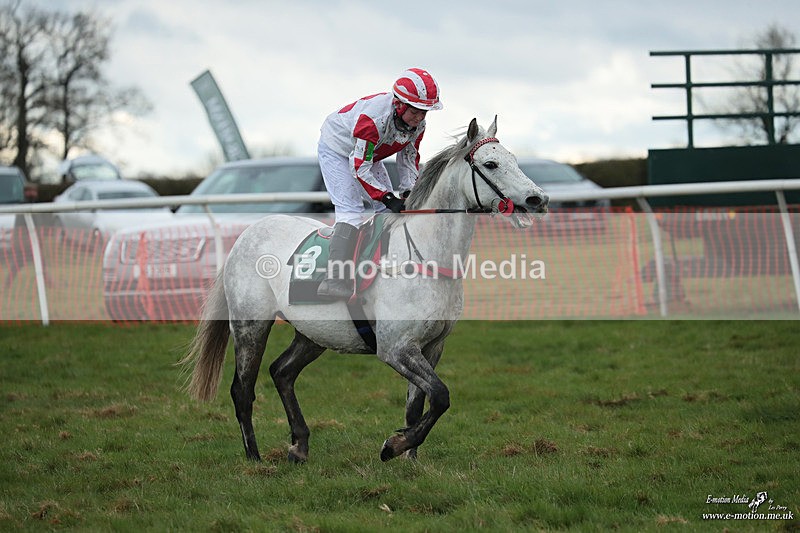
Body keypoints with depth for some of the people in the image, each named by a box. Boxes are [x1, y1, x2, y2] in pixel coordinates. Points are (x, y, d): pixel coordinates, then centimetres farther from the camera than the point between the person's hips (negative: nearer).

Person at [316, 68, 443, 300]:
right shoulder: (374, 118, -39)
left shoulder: (417, 124, -15)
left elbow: (409, 158, 1)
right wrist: (388, 198, -37)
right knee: (351, 209, -24)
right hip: (337, 150, -8)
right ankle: (336, 280, -35)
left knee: (388, 211, 3)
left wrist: (409, 191, -14)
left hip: (369, 154, 8)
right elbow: (359, 166, -36)